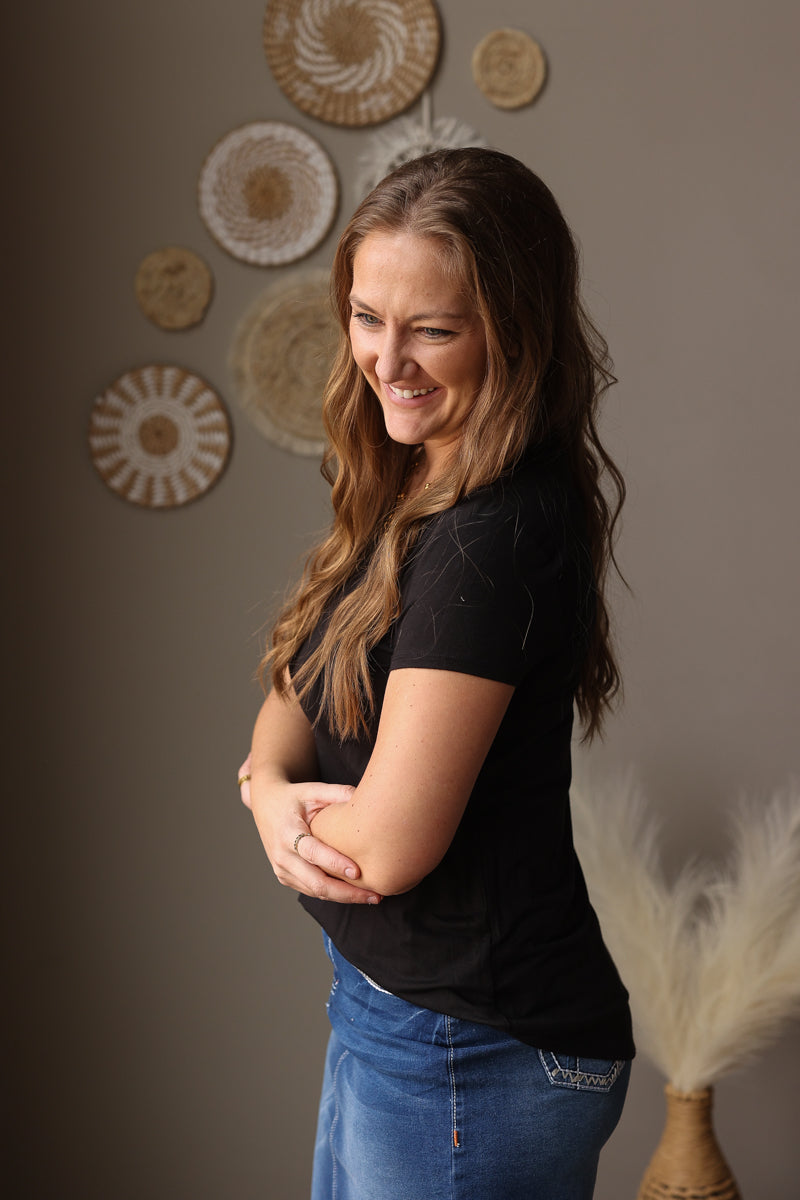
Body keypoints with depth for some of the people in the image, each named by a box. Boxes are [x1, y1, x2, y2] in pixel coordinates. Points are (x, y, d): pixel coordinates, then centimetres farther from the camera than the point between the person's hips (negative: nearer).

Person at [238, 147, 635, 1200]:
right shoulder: (405, 497, 3)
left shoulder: (498, 536, -26)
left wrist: (287, 797, -6)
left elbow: (389, 845, -27)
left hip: (472, 1058, -9)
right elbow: (301, 696, 9)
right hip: (385, 1004, 9)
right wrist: (269, 787, -13)